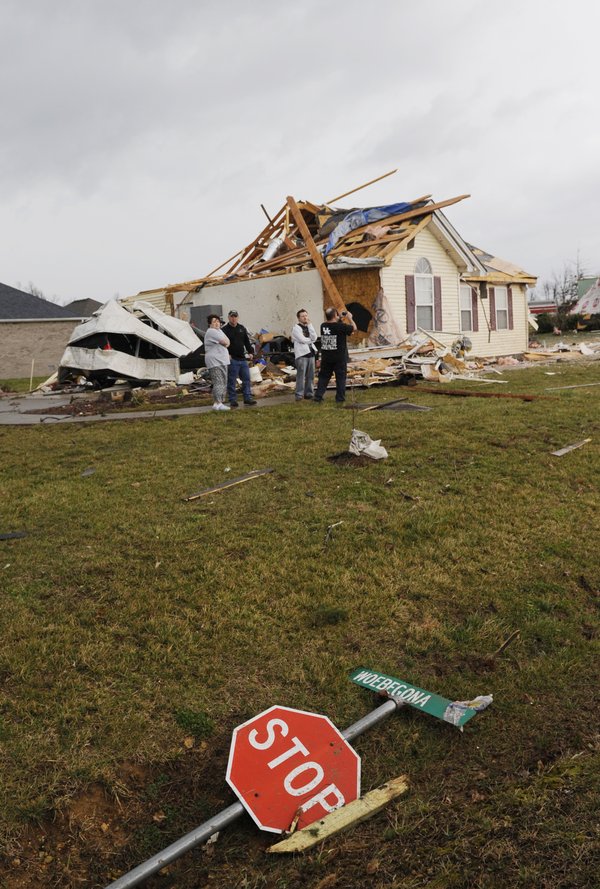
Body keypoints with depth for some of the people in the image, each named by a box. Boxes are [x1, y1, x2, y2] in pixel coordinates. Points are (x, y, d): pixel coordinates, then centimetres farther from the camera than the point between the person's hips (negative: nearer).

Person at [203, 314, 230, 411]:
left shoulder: (219, 330, 20)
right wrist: (225, 342, 3)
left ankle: (221, 401, 20)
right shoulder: (211, 332, -13)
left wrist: (224, 343, -4)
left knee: (223, 383, 13)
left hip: (222, 361, 10)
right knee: (218, 383, -15)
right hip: (215, 362, -10)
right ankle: (217, 403, -16)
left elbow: (227, 341, 15)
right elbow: (225, 342, -18)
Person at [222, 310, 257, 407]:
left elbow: (247, 341, 18)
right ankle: (233, 400, 4)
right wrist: (226, 354, -18)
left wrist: (250, 352, 8)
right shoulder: (224, 330, -3)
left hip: (243, 358, 6)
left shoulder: (242, 328, 14)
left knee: (246, 378, 7)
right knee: (231, 381, -2)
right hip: (232, 359, -5)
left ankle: (247, 398, 14)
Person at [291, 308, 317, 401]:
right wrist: (310, 340, 4)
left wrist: (309, 325, -2)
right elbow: (302, 339, -13)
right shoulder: (296, 328, -1)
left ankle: (308, 393, 13)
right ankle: (299, 394, -8)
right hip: (301, 354, -6)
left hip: (311, 353, 6)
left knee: (310, 375, 6)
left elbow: (314, 338, 0)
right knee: (301, 375, -10)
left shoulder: (309, 327, 18)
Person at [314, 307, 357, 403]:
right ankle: (340, 399, 9)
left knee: (323, 377, 10)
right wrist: (350, 318, 10)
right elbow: (354, 328, -2)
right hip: (339, 358, -4)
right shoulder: (341, 326, -16)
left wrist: (340, 320, 15)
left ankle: (318, 398, 7)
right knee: (340, 378, 7)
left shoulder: (323, 326, -1)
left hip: (326, 358, 4)